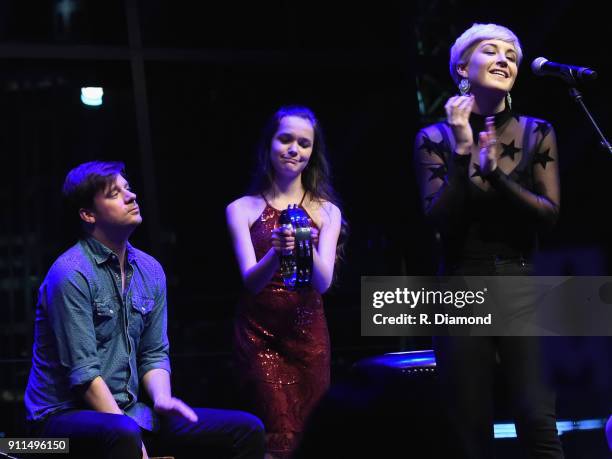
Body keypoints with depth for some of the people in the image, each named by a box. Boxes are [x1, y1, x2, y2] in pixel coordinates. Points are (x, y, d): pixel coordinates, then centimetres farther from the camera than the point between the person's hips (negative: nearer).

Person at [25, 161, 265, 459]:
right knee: (125, 434, -41)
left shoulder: (150, 270, 7)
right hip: (65, 417, -7)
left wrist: (161, 398, -10)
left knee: (248, 429, -1)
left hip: (127, 411, 7)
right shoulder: (71, 274, -16)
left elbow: (154, 354, 11)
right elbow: (83, 374, -19)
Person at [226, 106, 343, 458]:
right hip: (260, 335, -2)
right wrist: (275, 253, -30)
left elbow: (323, 282, -5)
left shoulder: (327, 211, 5)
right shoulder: (243, 209, 0)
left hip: (310, 335, 2)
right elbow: (250, 280, -9)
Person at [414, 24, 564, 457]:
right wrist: (463, 152, -16)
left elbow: (549, 214, -4)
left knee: (538, 421, -12)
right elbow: (440, 219, -8)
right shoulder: (436, 139, 2)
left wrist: (496, 171, -15)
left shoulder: (537, 134, 6)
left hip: (522, 292, 0)